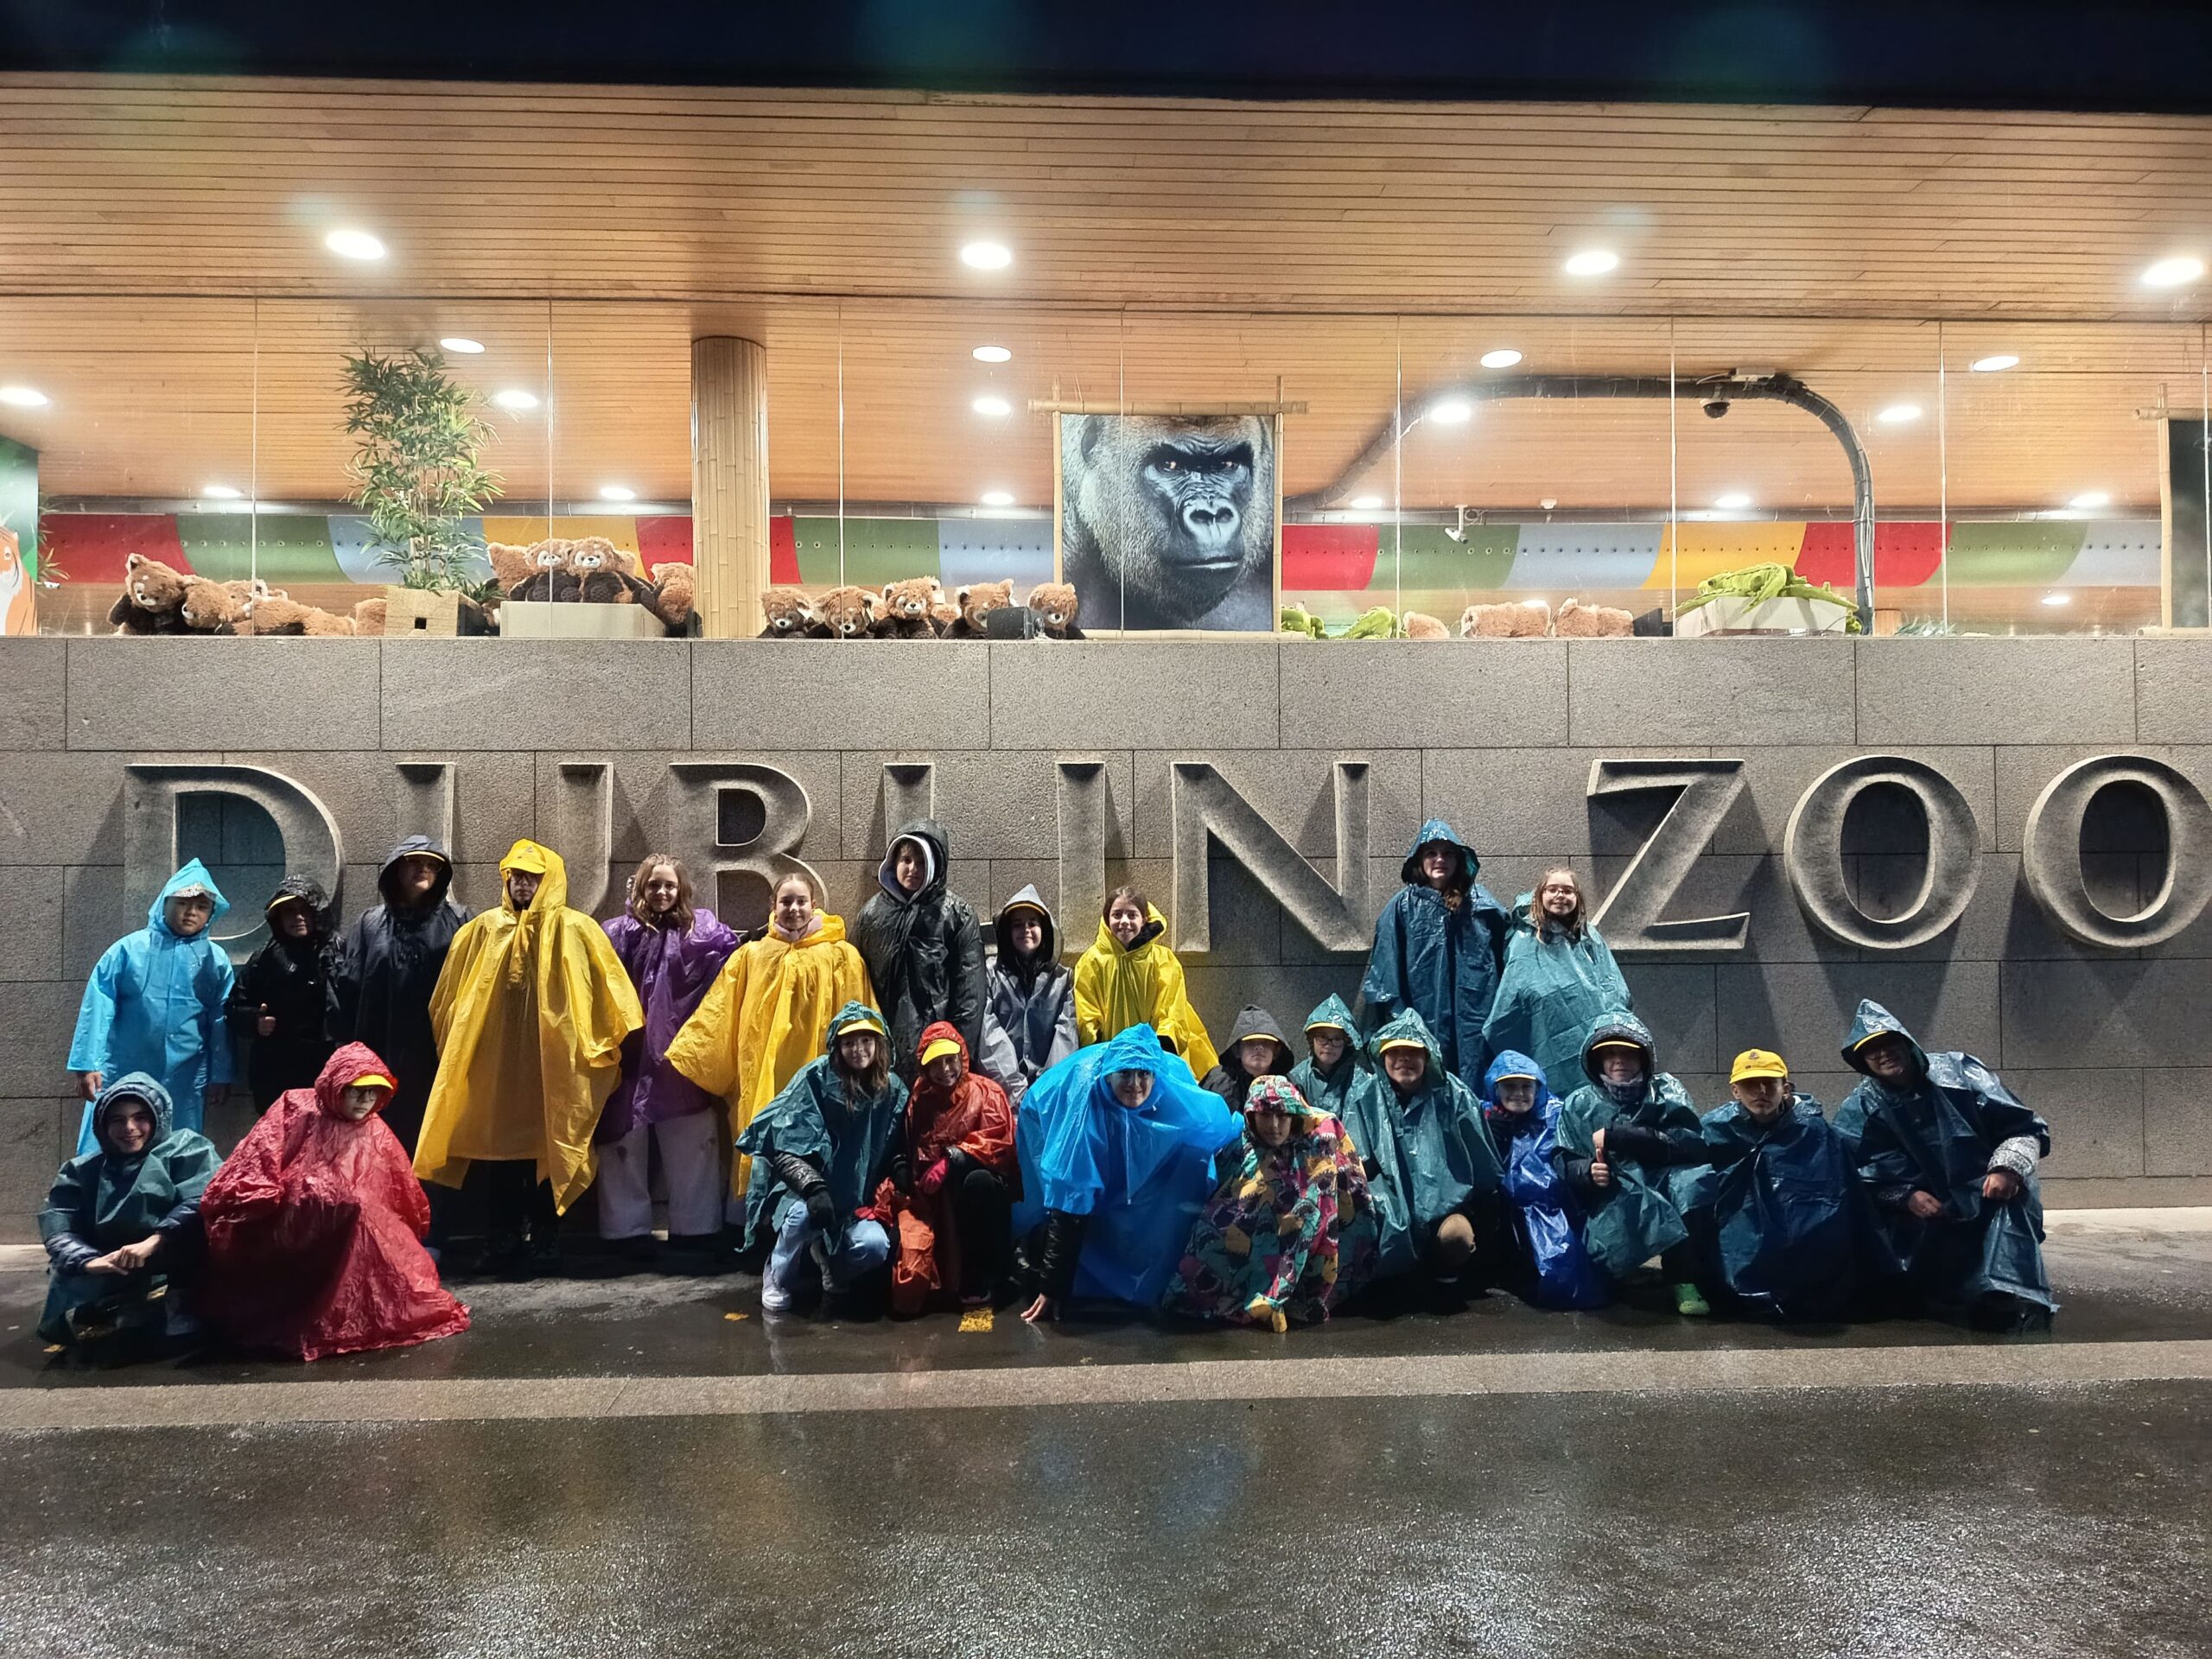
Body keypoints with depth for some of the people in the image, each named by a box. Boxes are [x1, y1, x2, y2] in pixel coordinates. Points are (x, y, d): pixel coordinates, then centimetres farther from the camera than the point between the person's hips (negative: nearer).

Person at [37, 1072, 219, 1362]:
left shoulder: (187, 1149, 10)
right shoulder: (82, 1170, 20)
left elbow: (200, 1203, -9)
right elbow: (58, 1227, 3)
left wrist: (153, 1243, -25)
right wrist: (90, 1261, -18)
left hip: (171, 1275, -3)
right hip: (108, 1279, 3)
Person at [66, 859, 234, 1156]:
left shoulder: (216, 960, 5)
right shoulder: (130, 948, 0)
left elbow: (220, 1023, 7)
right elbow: (98, 1006, -2)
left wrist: (218, 1076, 7)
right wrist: (89, 1064, -8)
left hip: (184, 1083, 1)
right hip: (124, 1075, -1)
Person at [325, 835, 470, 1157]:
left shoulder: (457, 922, 6)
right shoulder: (371, 923, 11)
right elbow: (348, 985, 7)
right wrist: (348, 1044, 0)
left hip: (438, 1057, -1)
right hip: (381, 1059, 2)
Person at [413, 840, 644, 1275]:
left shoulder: (574, 930, 0)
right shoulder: (482, 930, 9)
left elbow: (604, 994, -3)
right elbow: (451, 998, 17)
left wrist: (601, 1045, -7)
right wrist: (452, 1046, 16)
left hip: (550, 1063, -3)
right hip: (495, 1062, 3)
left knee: (546, 1146, 3)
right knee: (498, 1145, 6)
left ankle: (541, 1239, 13)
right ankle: (503, 1239, 16)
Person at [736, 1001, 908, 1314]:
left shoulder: (892, 1090, 0)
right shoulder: (816, 1077, -11)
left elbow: (894, 1148, 11)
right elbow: (784, 1147, -15)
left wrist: (900, 1168, -11)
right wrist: (813, 1187, -28)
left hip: (856, 1199, 3)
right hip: (802, 1190, -2)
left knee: (875, 1247, -27)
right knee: (804, 1214, -37)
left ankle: (832, 1268, 12)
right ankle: (779, 1280, -3)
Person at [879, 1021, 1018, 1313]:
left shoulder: (986, 1093, 0)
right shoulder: (919, 1099, 9)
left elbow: (1000, 1143, -12)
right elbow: (907, 1150, 7)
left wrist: (951, 1159, -21)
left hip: (980, 1190, -1)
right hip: (932, 1195, 1)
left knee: (979, 1180, -38)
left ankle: (979, 1280, -24)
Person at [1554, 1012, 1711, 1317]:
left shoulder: (1665, 1090, 7)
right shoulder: (1579, 1105, 10)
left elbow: (1693, 1144, -9)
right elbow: (1564, 1165, 6)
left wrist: (1617, 1137, -14)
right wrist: (1588, 1172, -19)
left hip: (1665, 1188, 1)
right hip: (1611, 1200, -1)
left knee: (1693, 1178, -31)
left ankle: (1683, 1276, -21)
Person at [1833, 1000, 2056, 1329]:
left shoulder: (1956, 1072, -2)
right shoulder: (1859, 1111, 1)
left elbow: (2024, 1127, -3)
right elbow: (1863, 1179, -4)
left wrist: (2007, 1168, -22)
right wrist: (1907, 1197, -23)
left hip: (1986, 1197, -1)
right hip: (1921, 1213, 1)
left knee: (2012, 1190, -31)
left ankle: (2013, 1295, -39)